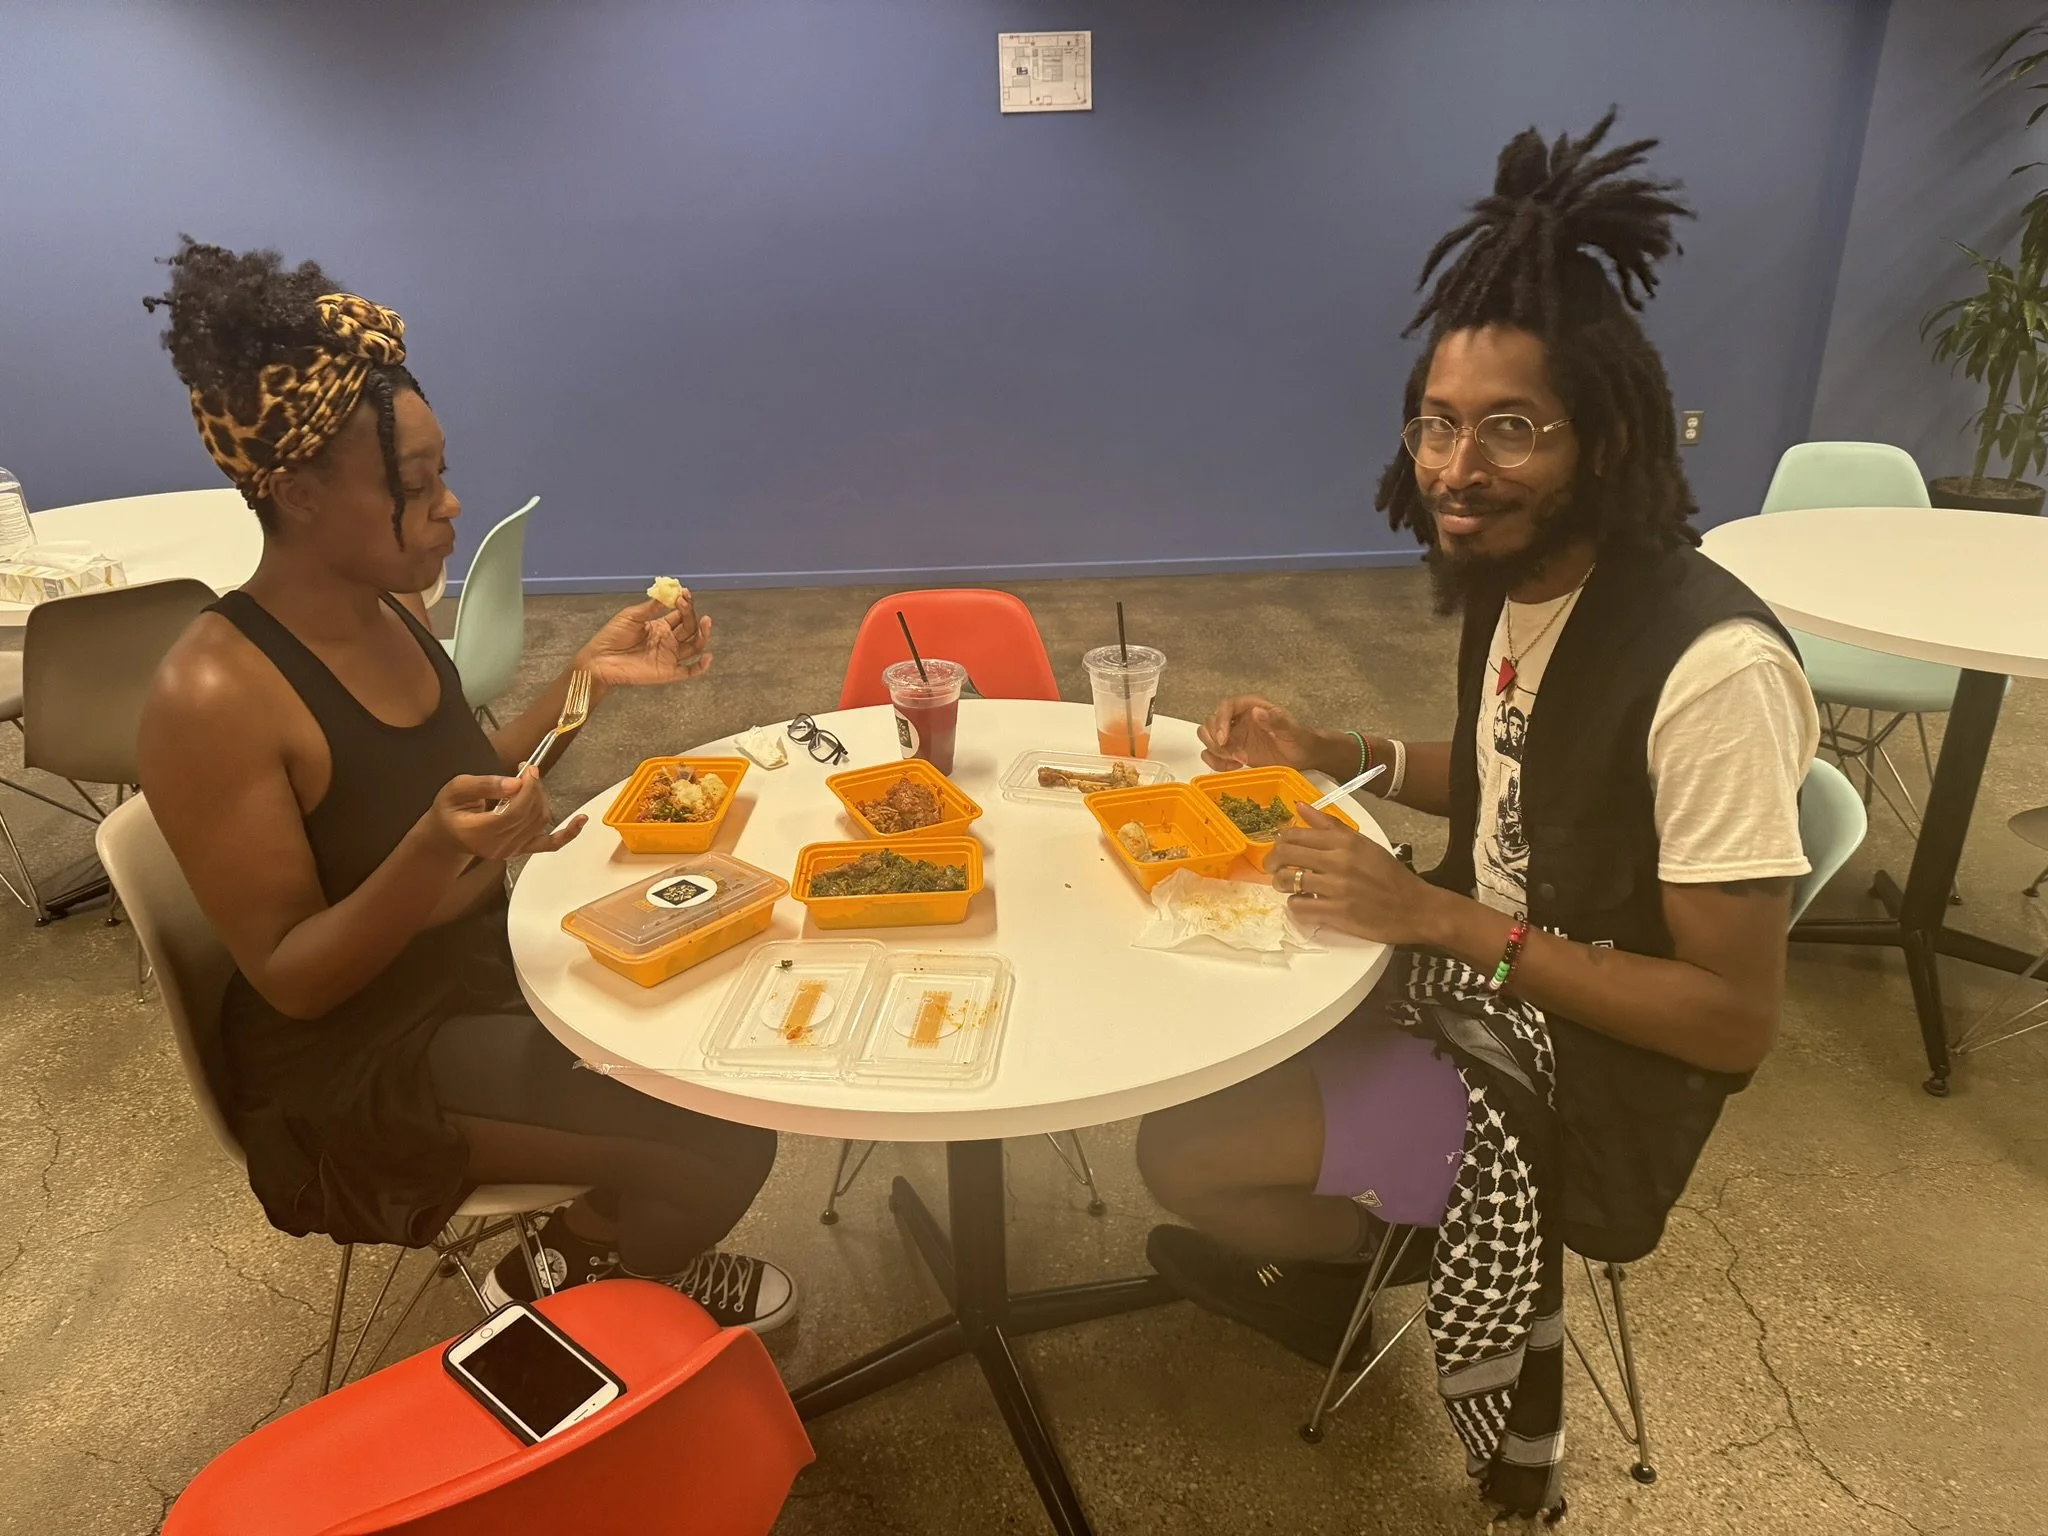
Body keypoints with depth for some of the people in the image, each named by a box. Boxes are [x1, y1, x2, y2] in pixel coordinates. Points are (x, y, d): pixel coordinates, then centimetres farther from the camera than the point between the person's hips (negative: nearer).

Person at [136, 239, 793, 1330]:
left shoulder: (390, 613, -1)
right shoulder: (214, 698, -25)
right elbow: (290, 980, -21)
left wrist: (589, 677, -2)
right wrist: (430, 857, -38)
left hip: (483, 964, 8)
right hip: (351, 1058, -8)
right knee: (723, 1139, -17)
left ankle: (635, 1261, 27)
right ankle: (551, 1292, 15)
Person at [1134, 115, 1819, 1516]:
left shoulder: (1713, 670, -29)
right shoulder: (1515, 577, -4)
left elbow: (1739, 1021, -24)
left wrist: (1443, 919, -29)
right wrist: (1330, 755, -1)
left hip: (1581, 1080, -8)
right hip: (1476, 981, 8)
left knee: (1187, 1155, -10)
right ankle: (1323, 1268, 30)